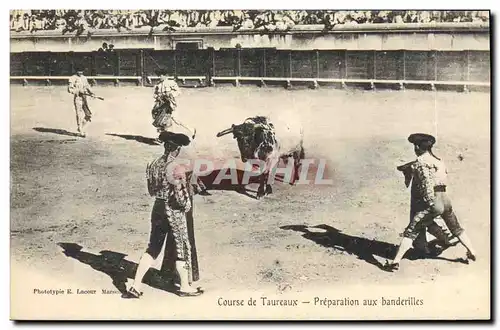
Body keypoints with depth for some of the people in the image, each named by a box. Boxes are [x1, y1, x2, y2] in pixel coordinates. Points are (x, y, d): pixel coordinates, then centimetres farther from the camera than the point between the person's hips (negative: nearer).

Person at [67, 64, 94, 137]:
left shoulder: (84, 78, 14)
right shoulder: (73, 78, -6)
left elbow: (87, 86, 18)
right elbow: (69, 89, -10)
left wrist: (91, 92, -2)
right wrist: (79, 91, -19)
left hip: (84, 99, 6)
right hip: (77, 98, -6)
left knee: (88, 115, 2)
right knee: (79, 115, -5)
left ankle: (81, 127, 23)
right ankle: (81, 132, 2)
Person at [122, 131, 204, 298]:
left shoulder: (153, 165, -1)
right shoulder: (176, 169, -21)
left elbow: (152, 190, 11)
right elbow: (183, 198, -18)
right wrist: (187, 206, 2)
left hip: (158, 208, 6)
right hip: (174, 211, -6)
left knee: (153, 247, 15)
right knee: (182, 248, 12)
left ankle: (136, 286, 14)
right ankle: (185, 287, 25)